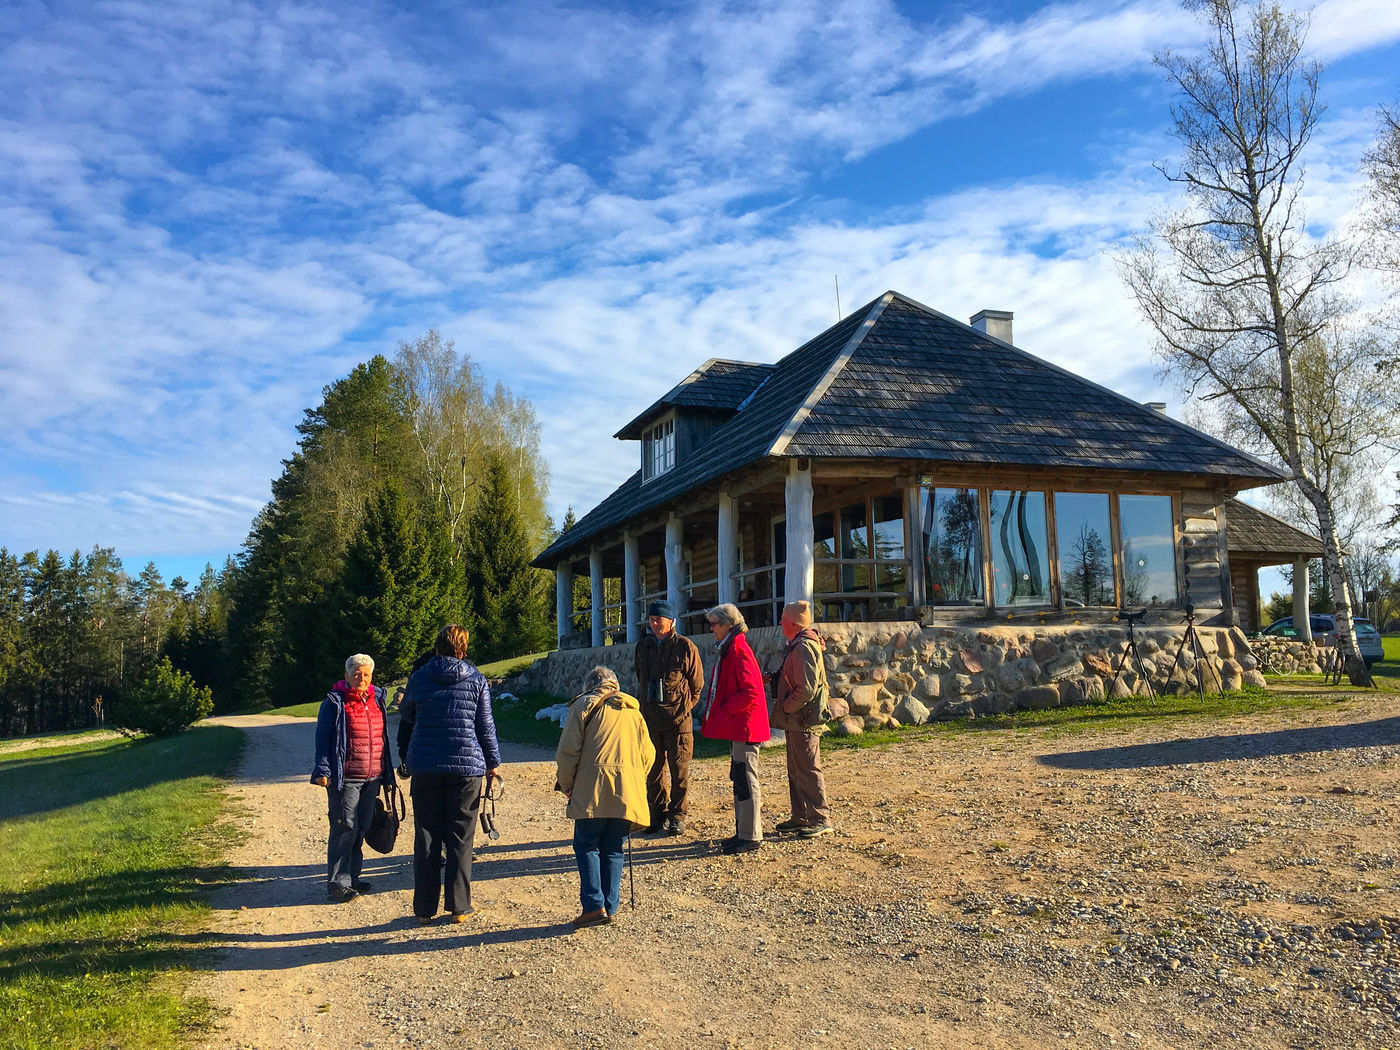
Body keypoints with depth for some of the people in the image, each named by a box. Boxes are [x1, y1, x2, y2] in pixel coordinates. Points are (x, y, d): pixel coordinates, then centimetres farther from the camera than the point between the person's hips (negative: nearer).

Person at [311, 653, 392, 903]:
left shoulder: (376, 699, 11)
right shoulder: (334, 702, -6)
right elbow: (322, 739, -7)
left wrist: (386, 770, 20)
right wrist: (323, 770, -17)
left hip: (372, 777, 6)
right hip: (345, 778, -6)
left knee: (362, 828, 12)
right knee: (345, 828, -6)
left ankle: (351, 876, 23)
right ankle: (338, 883, 2)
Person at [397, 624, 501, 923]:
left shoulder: (418, 678, 2)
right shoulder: (476, 680, -1)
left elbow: (405, 721, 14)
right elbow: (486, 727, 2)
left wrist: (405, 760, 28)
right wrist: (493, 763, 14)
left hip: (424, 769, 1)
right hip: (467, 767, -1)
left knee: (426, 839, 8)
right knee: (460, 840, 6)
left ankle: (424, 909, 11)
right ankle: (458, 907, 9)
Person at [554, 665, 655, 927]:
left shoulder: (584, 705, 7)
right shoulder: (633, 710, 21)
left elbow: (568, 751, -1)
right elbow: (648, 754, 16)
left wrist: (565, 784, 11)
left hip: (592, 790, -4)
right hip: (628, 793, 4)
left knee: (587, 846, 4)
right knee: (613, 851, 11)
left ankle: (593, 905, -6)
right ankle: (610, 908, 8)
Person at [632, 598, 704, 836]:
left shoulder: (685, 646, -4)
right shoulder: (643, 647, 9)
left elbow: (697, 683, 3)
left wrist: (684, 706, 5)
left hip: (678, 717, -4)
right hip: (651, 716, 4)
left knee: (679, 770, 0)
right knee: (653, 770, 8)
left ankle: (676, 816, 10)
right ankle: (658, 815, 18)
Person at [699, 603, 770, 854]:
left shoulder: (739, 651, -16)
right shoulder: (727, 651, 16)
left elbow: (751, 691, -23)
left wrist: (725, 709, -16)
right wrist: (717, 710, 12)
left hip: (745, 726, -11)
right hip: (736, 726, 11)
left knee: (746, 780, -5)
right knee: (740, 779, 15)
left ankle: (751, 837, 1)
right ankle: (744, 831, 23)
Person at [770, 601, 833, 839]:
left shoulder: (804, 647, -18)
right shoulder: (796, 645, 15)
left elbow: (806, 689, -24)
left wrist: (785, 707, -14)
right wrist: (773, 678, 10)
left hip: (803, 721, -11)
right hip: (796, 722, 11)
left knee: (808, 770, -5)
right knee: (796, 771, 16)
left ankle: (821, 820, 1)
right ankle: (801, 817, 24)